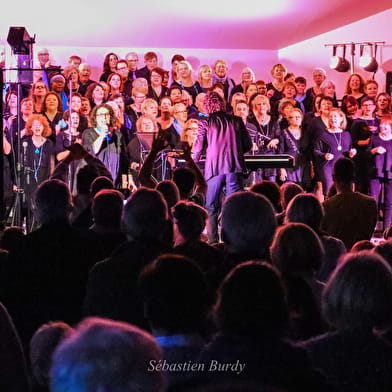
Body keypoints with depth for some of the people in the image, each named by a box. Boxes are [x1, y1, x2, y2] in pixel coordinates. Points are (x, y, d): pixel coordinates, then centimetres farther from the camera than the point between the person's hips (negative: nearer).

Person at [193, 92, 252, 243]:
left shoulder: (205, 123, 2)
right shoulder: (237, 121, 8)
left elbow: (198, 147, 2)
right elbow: (247, 145, 10)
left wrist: (194, 162, 21)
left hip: (214, 168, -1)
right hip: (234, 167, 1)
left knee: (211, 207, 7)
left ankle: (213, 241, 3)